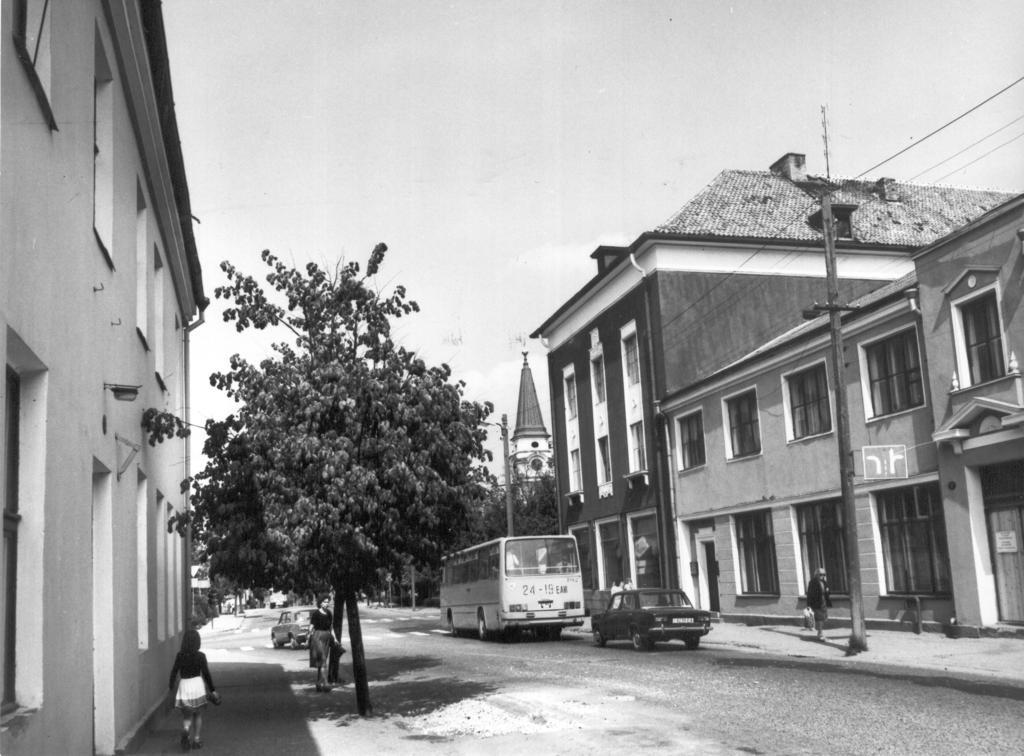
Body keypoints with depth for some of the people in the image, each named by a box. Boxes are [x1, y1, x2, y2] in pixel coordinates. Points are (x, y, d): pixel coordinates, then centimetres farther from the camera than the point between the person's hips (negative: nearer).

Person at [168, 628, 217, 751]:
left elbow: (174, 671, -1)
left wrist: (171, 686, 17)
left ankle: (185, 731, -17)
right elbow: (206, 674, -6)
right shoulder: (200, 656, -10)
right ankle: (197, 740, 17)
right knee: (198, 715, 17)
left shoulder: (180, 655, -6)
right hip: (198, 685, -1)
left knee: (186, 716, 12)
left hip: (184, 686, 1)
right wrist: (212, 690, 3)